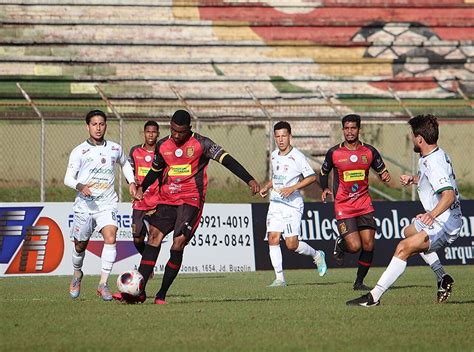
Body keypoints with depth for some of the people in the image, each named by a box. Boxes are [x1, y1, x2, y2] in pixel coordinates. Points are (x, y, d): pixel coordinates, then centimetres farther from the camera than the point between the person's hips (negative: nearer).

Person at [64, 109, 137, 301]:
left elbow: (124, 164, 28)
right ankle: (77, 274, 42)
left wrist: (131, 182, 14)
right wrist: (80, 186, -24)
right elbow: (68, 178, -4)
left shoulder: (115, 149, 6)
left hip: (107, 204, 1)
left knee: (110, 238, -22)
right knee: (80, 245, 11)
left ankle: (103, 284, -20)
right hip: (84, 204, -1)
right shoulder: (79, 151, -3)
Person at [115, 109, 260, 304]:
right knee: (154, 237, -10)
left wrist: (249, 180, -22)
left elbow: (226, 160, -13)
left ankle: (162, 295, -7)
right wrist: (142, 188, 35)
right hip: (167, 199, 4)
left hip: (191, 200, -4)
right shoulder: (163, 146, 8)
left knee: (179, 243, -15)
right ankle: (139, 291, -14)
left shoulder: (201, 144, -6)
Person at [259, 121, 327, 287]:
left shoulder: (297, 156, -9)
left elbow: (312, 177, -11)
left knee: (292, 244, -9)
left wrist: (293, 188, -19)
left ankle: (317, 256, 20)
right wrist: (266, 187, 10)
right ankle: (279, 278, -2)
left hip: (292, 204, -6)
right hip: (275, 203, 6)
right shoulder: (274, 155, 12)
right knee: (273, 238, -7)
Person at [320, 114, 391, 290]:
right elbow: (323, 172, 14)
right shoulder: (334, 153, -1)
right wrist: (325, 189, -4)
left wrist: (385, 176, -11)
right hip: (343, 206, -2)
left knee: (368, 246, -5)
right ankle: (340, 244, 22)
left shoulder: (369, 151, 3)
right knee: (355, 246, -14)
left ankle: (359, 282, 12)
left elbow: (382, 170, 13)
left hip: (364, 203, 2)